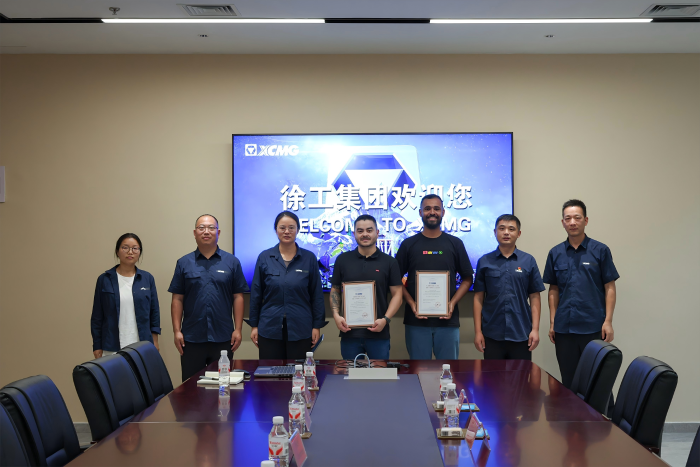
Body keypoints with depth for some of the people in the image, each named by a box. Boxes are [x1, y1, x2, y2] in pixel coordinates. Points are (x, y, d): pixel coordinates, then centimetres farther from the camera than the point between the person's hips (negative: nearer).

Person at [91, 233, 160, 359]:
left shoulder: (147, 279, 5)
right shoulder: (104, 279, 2)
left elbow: (154, 313, 9)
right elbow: (97, 316, 5)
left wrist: (154, 343, 6)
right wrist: (97, 348, 3)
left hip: (142, 348, 1)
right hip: (112, 348, -1)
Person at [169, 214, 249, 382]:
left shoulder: (232, 262, 5)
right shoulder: (184, 263, 6)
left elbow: (238, 297, 3)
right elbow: (177, 299, 5)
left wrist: (238, 329, -3)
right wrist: (177, 331, -2)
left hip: (223, 337, 0)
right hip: (192, 338, 1)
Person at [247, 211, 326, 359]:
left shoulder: (309, 258, 2)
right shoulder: (264, 258, 3)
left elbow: (316, 295, 3)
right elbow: (256, 295, 6)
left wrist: (317, 326, 0)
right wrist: (254, 325, 4)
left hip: (300, 330, 0)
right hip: (270, 329, 1)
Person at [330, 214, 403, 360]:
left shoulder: (389, 262, 3)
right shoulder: (343, 260, 7)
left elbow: (397, 294, 2)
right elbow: (335, 290, 12)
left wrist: (385, 319, -12)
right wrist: (336, 315, -5)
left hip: (378, 333, -1)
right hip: (349, 332, 1)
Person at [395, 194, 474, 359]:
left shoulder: (455, 244, 7)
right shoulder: (408, 244, 6)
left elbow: (467, 279, 7)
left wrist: (452, 303, -8)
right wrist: (411, 304, -9)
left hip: (447, 320, 0)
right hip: (416, 320, 0)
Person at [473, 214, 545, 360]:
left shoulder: (529, 261, 5)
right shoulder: (484, 262, 4)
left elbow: (534, 297, 4)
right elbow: (478, 297, 4)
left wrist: (535, 329, -2)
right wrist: (478, 331, -1)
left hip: (521, 334, 0)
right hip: (492, 335, 0)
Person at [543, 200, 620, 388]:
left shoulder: (600, 250, 0)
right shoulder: (555, 253, 8)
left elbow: (609, 288, 0)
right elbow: (553, 290, 12)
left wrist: (608, 321, -8)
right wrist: (552, 322, 6)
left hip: (593, 327, -3)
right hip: (564, 328, 3)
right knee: (568, 380, 9)